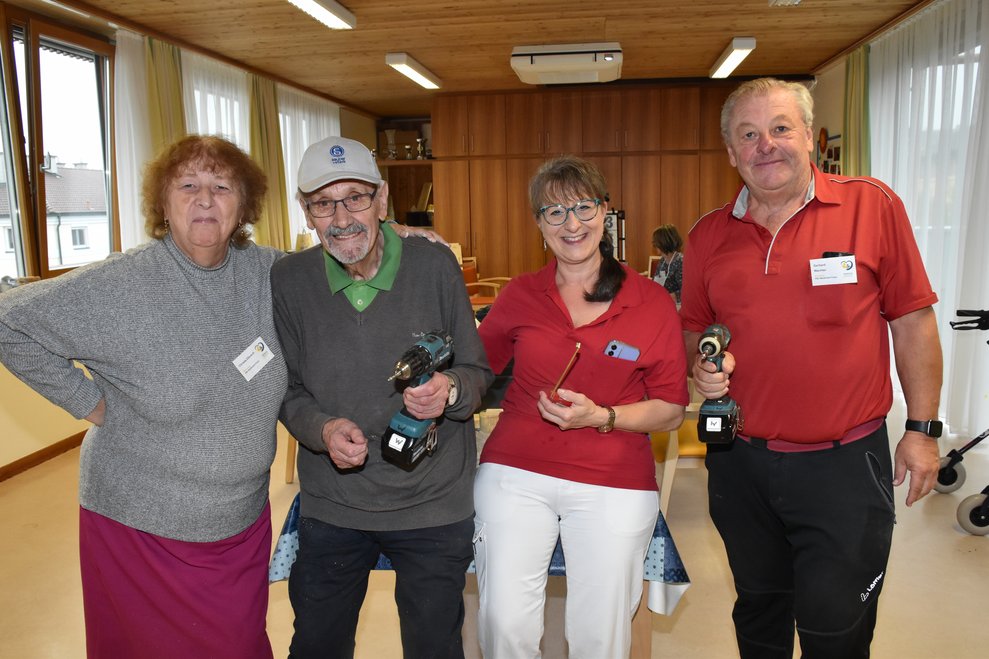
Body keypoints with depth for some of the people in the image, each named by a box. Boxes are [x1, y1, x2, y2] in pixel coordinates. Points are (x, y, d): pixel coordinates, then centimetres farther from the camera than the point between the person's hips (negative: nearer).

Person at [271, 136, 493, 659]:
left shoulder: (434, 266, -11)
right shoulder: (288, 279, -7)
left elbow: (478, 370, -4)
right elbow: (289, 391, 1)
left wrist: (449, 391, -26)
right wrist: (323, 429, -20)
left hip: (433, 503, -1)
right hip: (330, 505, 2)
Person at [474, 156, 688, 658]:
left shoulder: (653, 303, -2)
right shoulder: (520, 295, 3)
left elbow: (671, 410, 0)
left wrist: (602, 417, -14)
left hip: (614, 485, -1)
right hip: (516, 473, 1)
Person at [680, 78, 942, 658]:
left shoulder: (873, 205, -6)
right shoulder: (709, 235, 2)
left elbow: (912, 319, -3)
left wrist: (923, 428, -2)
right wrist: (703, 362, -10)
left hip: (845, 463, -3)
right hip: (740, 463, 3)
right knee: (758, 612, 22)